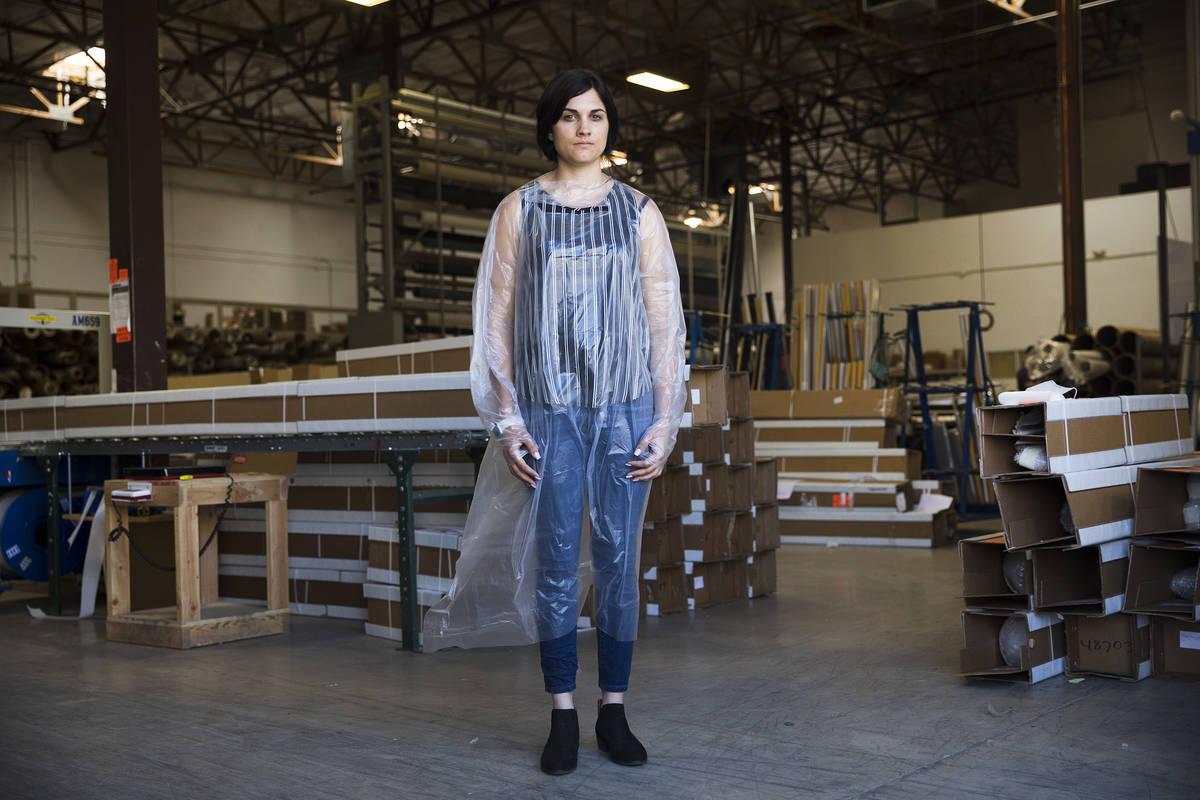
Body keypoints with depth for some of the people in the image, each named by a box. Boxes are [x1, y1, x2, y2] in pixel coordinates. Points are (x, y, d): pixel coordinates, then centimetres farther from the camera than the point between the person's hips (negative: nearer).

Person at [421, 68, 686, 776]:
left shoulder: (639, 212, 8)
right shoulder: (519, 211, 7)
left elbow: (665, 320, 6)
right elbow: (497, 320, 4)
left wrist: (665, 422, -1)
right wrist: (507, 419, -3)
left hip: (626, 407, 1)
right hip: (550, 409, 0)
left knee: (618, 559, 3)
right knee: (556, 561, 1)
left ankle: (614, 710, 15)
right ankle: (564, 714, 12)